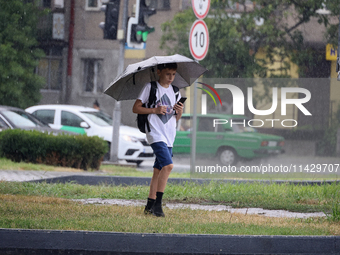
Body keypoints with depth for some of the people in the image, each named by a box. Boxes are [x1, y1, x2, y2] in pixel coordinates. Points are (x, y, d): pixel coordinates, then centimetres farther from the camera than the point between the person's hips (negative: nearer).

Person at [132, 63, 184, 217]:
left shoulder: (175, 91, 14)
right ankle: (157, 204, -16)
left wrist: (179, 112, -3)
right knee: (168, 165, -21)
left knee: (159, 170, 8)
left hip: (169, 136, 6)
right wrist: (155, 110, -15)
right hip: (156, 134, -6)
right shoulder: (150, 88, -2)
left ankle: (150, 206, 15)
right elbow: (135, 108, -3)